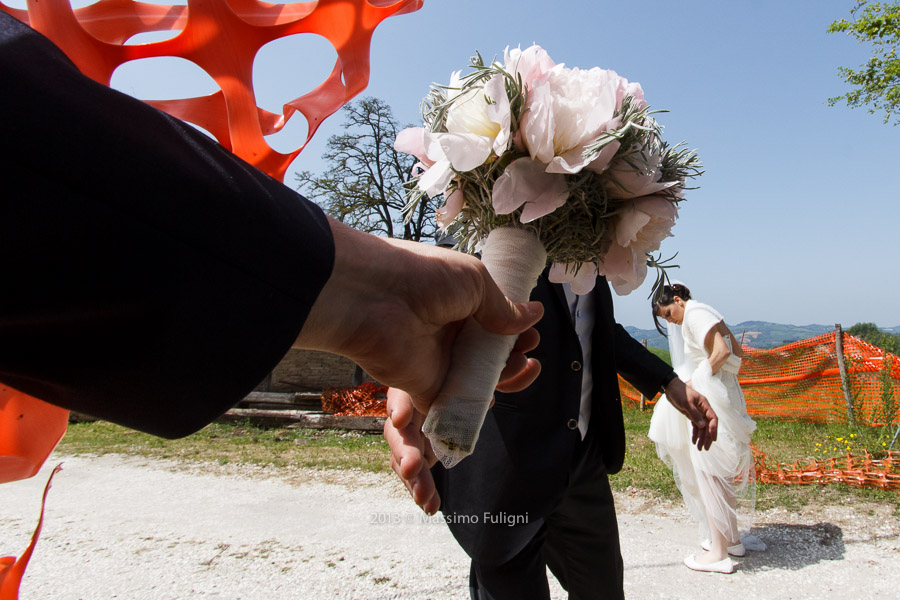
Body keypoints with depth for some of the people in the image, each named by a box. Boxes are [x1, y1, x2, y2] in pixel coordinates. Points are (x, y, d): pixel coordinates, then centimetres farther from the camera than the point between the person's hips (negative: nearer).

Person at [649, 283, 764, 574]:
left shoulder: (694, 314, -11)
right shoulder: (706, 312, 17)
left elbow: (721, 352, -23)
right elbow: (737, 352, 18)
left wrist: (695, 383, -14)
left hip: (711, 397, -10)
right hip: (724, 392, 10)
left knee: (708, 470, -4)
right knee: (722, 469, 17)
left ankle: (718, 553, 4)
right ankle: (732, 538, 29)